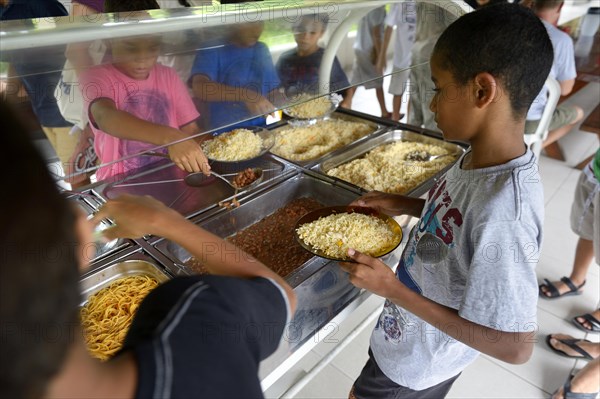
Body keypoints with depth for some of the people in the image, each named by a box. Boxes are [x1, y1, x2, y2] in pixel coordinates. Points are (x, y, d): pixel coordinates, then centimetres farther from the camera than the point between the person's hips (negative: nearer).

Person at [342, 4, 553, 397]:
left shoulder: (501, 217, -39)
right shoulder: (481, 158, -13)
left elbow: (515, 347, -30)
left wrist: (394, 289, -30)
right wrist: (404, 205, -5)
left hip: (417, 366, -6)